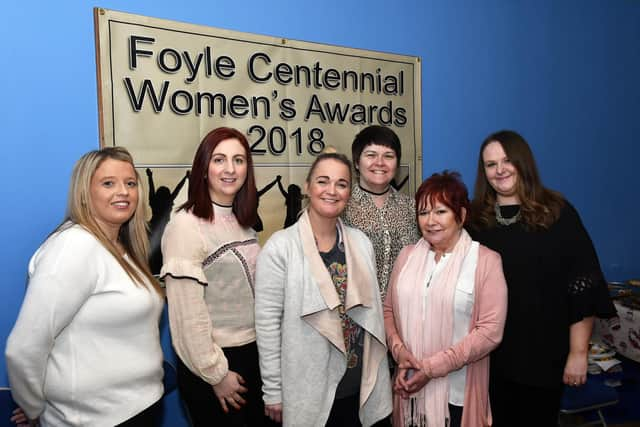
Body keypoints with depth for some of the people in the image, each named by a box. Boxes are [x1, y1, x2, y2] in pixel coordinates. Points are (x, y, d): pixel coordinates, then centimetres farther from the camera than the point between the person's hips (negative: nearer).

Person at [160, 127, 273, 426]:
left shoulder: (243, 221, 5)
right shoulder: (185, 225, -17)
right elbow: (187, 313, -19)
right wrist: (217, 373, -14)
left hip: (253, 353, 7)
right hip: (214, 362, -7)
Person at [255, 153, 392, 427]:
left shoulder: (361, 243, 3)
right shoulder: (280, 247, -12)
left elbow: (372, 310, 10)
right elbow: (267, 323, -10)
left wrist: (378, 378, 11)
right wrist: (273, 391, -8)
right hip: (307, 390, -4)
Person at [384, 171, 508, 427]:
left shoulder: (486, 261, -8)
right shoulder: (407, 255, 5)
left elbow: (490, 330, -13)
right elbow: (389, 310, 8)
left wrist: (433, 367, -15)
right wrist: (399, 349, -9)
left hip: (457, 392, -3)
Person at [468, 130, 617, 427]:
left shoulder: (557, 213, -7)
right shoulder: (475, 218, 0)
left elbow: (583, 285, -8)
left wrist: (578, 352, -10)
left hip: (544, 351, -2)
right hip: (489, 351, 2)